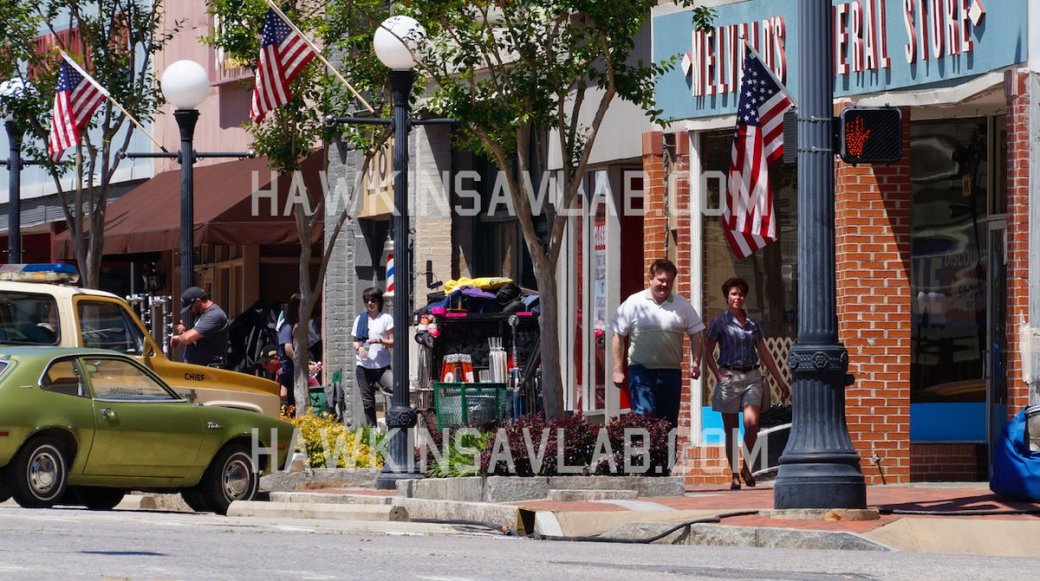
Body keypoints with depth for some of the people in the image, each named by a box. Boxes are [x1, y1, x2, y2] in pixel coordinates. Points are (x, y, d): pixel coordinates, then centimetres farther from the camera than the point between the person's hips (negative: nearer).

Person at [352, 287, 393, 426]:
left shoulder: (386, 319, 3)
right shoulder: (360, 319, 13)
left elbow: (393, 342, 1)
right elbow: (355, 341, 18)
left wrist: (380, 341, -17)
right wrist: (358, 348, -4)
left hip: (382, 366, -3)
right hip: (363, 366, 3)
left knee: (396, 388, -26)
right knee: (367, 401, 6)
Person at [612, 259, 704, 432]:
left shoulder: (682, 305, 8)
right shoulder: (633, 303, 2)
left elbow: (695, 336, 12)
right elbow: (618, 337, 4)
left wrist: (695, 363, -3)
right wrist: (618, 370, 0)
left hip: (671, 372, 3)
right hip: (641, 370, -3)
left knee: (669, 423, 7)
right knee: (643, 418, -18)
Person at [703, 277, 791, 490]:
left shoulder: (753, 323, 12)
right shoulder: (720, 323, 2)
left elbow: (764, 353, 15)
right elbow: (708, 353, 3)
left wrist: (780, 381, 15)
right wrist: (718, 376, -10)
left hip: (752, 376, 2)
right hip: (729, 377, -2)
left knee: (751, 423, -15)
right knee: (731, 430, 0)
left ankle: (746, 467, 3)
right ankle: (734, 475, 7)